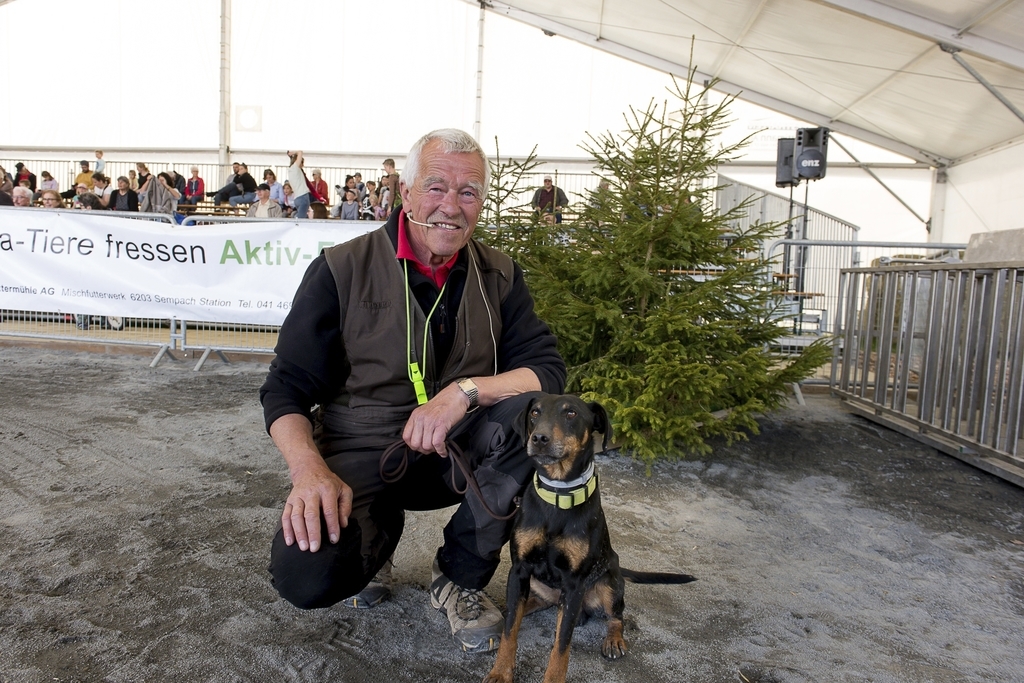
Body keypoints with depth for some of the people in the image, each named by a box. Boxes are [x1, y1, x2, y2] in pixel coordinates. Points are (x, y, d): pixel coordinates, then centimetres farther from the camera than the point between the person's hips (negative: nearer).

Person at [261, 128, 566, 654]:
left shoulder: (499, 277, 0)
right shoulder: (341, 269, -7)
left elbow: (548, 372, -7)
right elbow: (285, 389, -6)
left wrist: (466, 390, -26)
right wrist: (309, 469, -25)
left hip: (456, 452, 3)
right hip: (361, 456, -2)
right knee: (305, 576, -28)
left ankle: (459, 577, -6)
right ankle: (379, 532, 11)